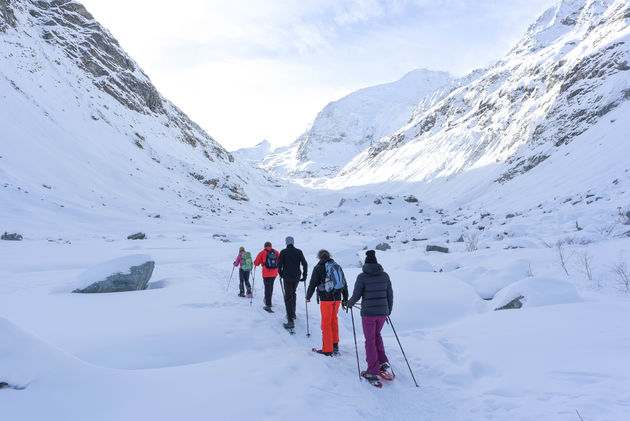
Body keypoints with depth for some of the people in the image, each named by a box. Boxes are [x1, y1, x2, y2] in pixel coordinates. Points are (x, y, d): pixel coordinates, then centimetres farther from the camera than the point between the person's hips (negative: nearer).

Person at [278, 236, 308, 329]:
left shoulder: (283, 252, -4)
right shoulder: (299, 252, 4)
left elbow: (279, 264, -5)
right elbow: (305, 264, 0)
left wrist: (281, 275, 11)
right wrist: (304, 276, 7)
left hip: (287, 277, -4)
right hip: (297, 277, 4)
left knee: (288, 298, -3)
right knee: (293, 294, 27)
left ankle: (291, 321, -10)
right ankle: (292, 313, 36)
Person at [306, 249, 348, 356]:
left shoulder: (318, 267, -3)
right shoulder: (337, 266, 12)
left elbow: (312, 284, -2)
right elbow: (344, 283, 16)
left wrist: (308, 297, 13)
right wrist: (345, 298, 25)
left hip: (326, 299, -5)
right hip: (337, 298, 5)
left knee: (326, 323, 2)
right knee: (334, 320, 22)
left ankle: (327, 350, 6)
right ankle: (335, 344, 29)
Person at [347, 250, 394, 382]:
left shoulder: (362, 277, -9)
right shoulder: (385, 275, 2)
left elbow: (356, 295, -6)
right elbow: (390, 295, 7)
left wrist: (350, 304, 15)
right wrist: (389, 311, 21)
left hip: (368, 313, -4)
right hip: (382, 312, 4)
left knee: (370, 341, 8)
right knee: (377, 335, 27)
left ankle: (373, 372, 11)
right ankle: (383, 361, 21)